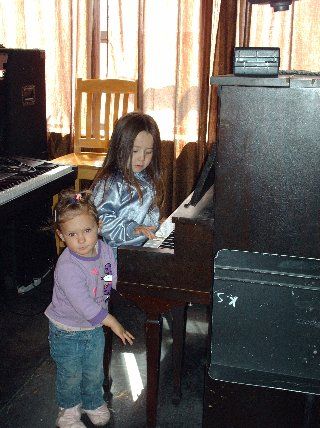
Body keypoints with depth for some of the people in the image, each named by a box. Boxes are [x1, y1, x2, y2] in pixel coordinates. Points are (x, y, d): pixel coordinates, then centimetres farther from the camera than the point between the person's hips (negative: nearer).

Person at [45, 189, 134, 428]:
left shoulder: (105, 249, -13)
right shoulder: (67, 268, -34)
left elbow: (111, 281, 6)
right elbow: (84, 305, -32)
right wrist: (113, 322, -26)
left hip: (95, 327, 5)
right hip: (67, 332, -5)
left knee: (95, 372, 23)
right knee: (70, 375, 16)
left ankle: (94, 403, 49)